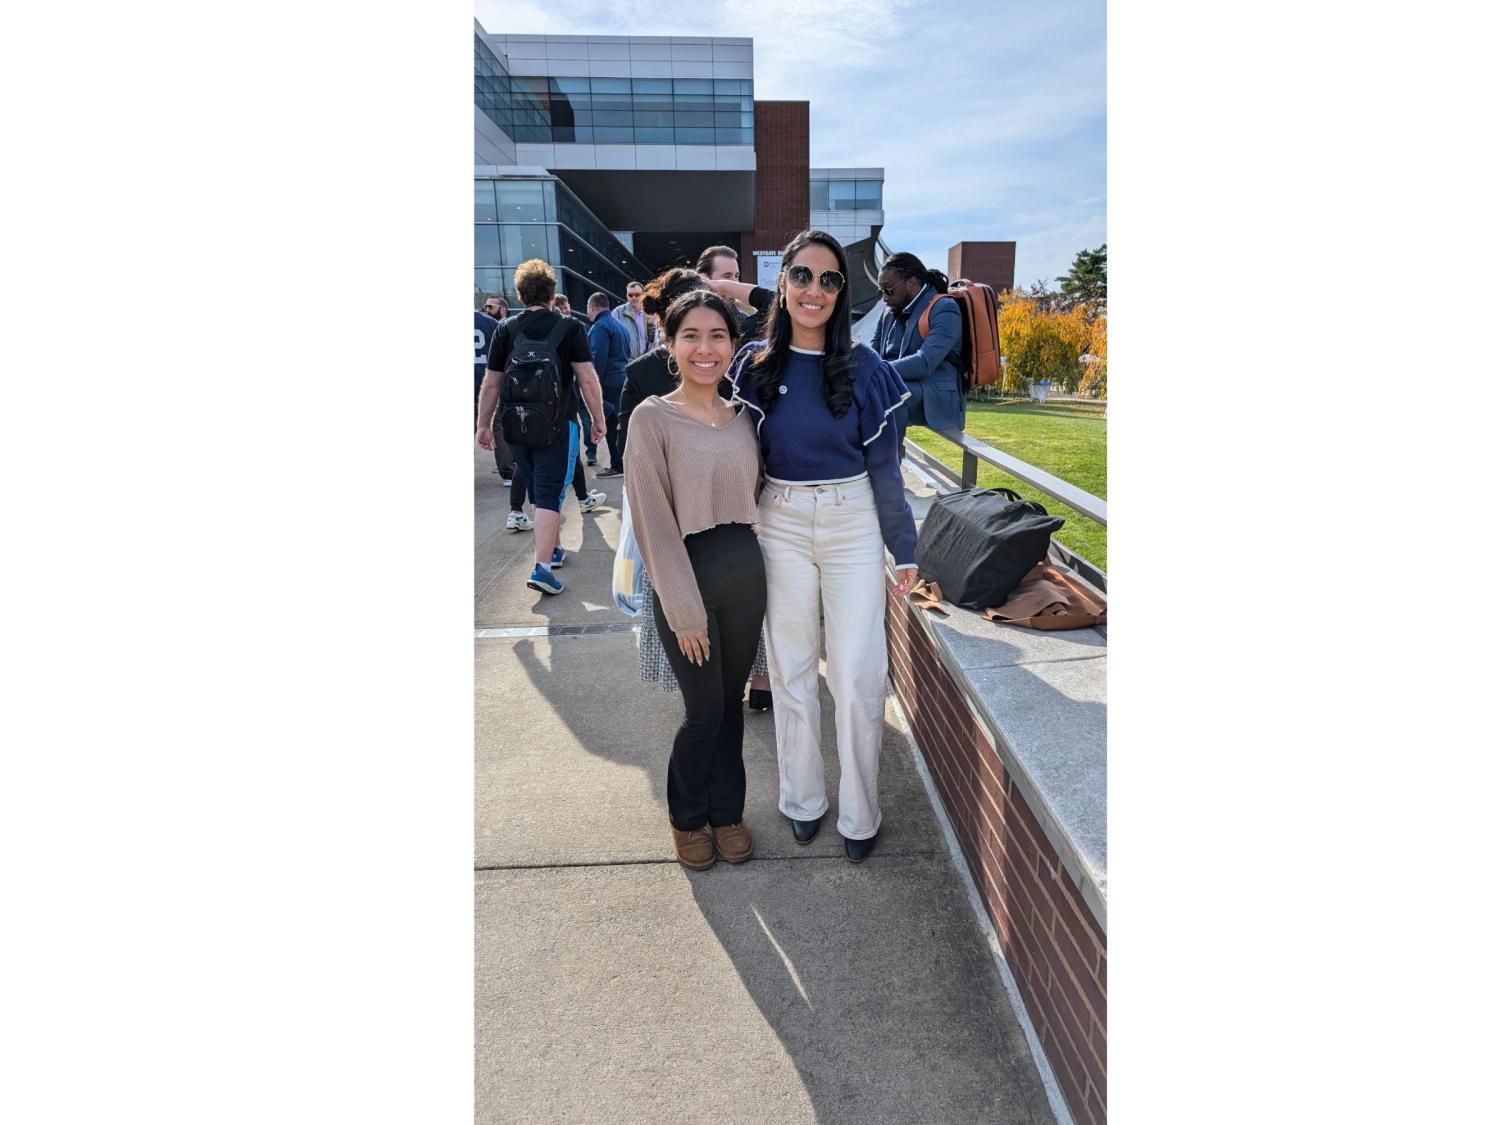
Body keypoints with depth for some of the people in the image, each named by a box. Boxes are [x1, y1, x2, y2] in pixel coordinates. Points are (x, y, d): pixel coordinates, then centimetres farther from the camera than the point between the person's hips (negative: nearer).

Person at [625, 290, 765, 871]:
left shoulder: (742, 417, 6)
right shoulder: (653, 418, -10)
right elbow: (654, 522, -13)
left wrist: (751, 563, 5)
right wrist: (684, 610, -15)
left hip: (746, 571, 5)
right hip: (688, 576, -5)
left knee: (731, 702, 16)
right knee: (704, 711, 6)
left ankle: (727, 810, 35)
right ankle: (687, 817, 31)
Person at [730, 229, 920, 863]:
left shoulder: (863, 367, -4)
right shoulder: (756, 364, -1)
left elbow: (883, 465, 0)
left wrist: (905, 549, 1)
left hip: (853, 524, -1)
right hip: (780, 525, 2)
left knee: (858, 677, 0)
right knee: (791, 670, 11)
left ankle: (859, 816, 18)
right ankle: (802, 800, 29)